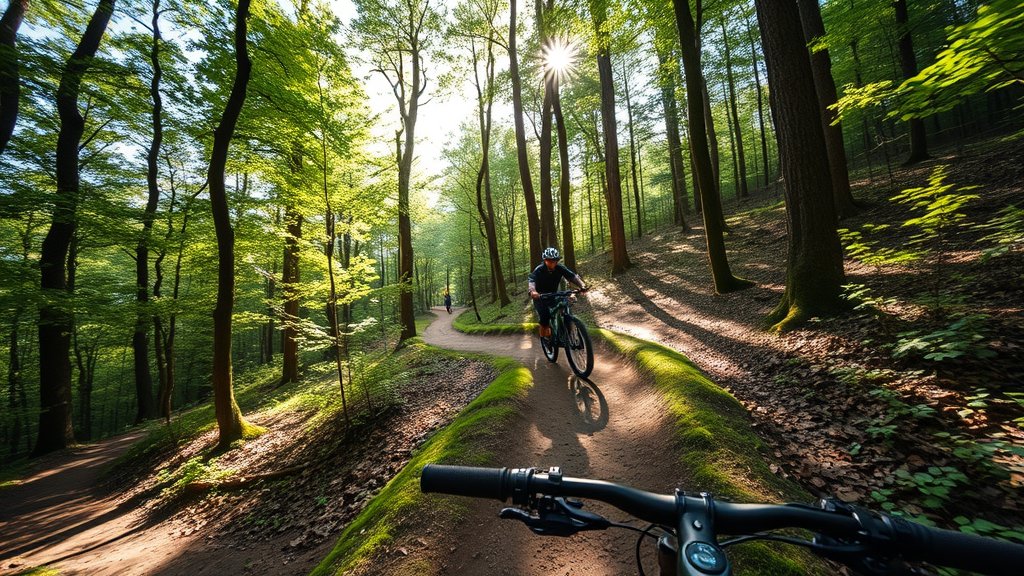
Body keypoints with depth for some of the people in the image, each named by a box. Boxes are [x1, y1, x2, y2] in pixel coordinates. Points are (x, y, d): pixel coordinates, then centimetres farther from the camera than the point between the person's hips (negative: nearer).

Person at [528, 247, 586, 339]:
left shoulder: (560, 268, -15)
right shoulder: (539, 270, -24)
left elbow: (573, 276, -23)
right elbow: (532, 281, -39)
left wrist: (582, 285, -41)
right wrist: (532, 291, -60)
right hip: (540, 297, -4)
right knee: (545, 317, -23)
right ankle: (543, 338, -2)